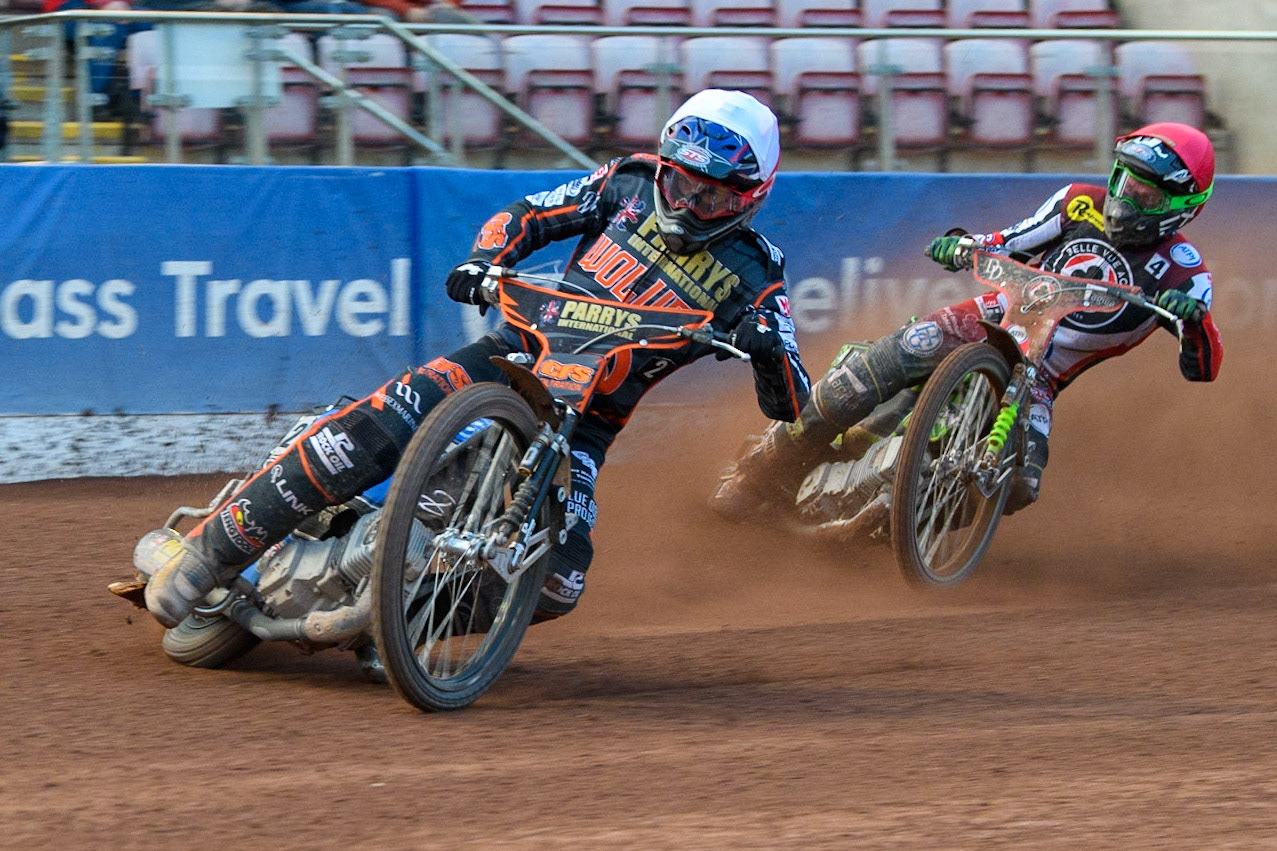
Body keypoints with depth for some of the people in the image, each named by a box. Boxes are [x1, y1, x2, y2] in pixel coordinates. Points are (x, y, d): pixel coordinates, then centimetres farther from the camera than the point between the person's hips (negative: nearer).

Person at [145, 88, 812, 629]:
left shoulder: (752, 279, 0)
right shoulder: (634, 186, 5)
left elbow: (788, 405, -5)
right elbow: (525, 216, 13)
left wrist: (770, 351, -28)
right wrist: (484, 261, -9)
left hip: (585, 423, 0)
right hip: (519, 353, 0)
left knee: (556, 583, -23)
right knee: (377, 428, -27)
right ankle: (213, 549, -20)